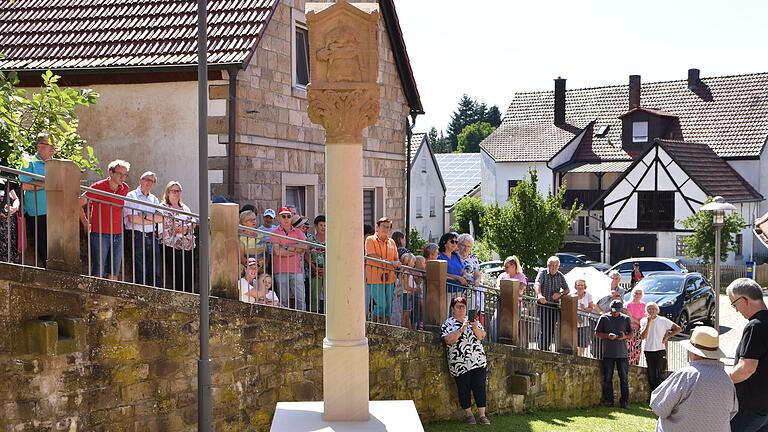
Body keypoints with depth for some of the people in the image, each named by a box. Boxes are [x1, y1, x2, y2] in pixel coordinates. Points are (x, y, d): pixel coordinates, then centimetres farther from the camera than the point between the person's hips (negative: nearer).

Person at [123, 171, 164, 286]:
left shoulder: (154, 199, 20)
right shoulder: (131, 196, 2)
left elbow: (161, 218, 7)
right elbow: (131, 218, -12)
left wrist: (145, 216, -8)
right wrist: (152, 220, -4)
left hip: (152, 237, 6)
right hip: (137, 236, -6)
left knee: (155, 272, 2)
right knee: (140, 272, -6)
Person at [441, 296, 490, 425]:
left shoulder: (473, 321, 15)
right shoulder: (448, 323, 2)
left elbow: (482, 336, 7)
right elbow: (448, 340, -13)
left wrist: (475, 328, -12)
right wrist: (461, 329, -21)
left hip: (479, 361, 3)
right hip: (460, 364, -3)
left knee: (480, 387, -2)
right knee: (464, 389, 1)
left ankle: (482, 415, 2)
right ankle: (469, 415, 13)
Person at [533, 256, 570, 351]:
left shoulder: (560, 276, 9)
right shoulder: (543, 273, -5)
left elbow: (567, 290, 13)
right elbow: (536, 285, -22)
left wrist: (560, 294, -10)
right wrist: (539, 295, -42)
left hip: (554, 305, 4)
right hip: (543, 304, -4)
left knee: (551, 329, 5)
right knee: (544, 328, -12)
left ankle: (547, 348, 18)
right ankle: (542, 349, -11)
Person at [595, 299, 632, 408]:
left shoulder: (626, 319, 8)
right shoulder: (604, 318, 5)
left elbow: (631, 334, 13)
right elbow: (597, 333, 5)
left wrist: (625, 336, -10)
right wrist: (607, 336, -12)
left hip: (622, 353, 1)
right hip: (608, 353, -1)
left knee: (624, 378, 1)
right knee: (607, 378, 1)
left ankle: (624, 401, 5)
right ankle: (608, 400, 7)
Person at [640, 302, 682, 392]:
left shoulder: (663, 320, -1)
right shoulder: (643, 321, 5)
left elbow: (678, 329, 0)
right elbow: (643, 336, -8)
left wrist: (667, 337, -6)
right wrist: (648, 322, -11)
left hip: (660, 350, -3)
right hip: (648, 351, 3)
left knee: (659, 375, -9)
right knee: (651, 375, 5)